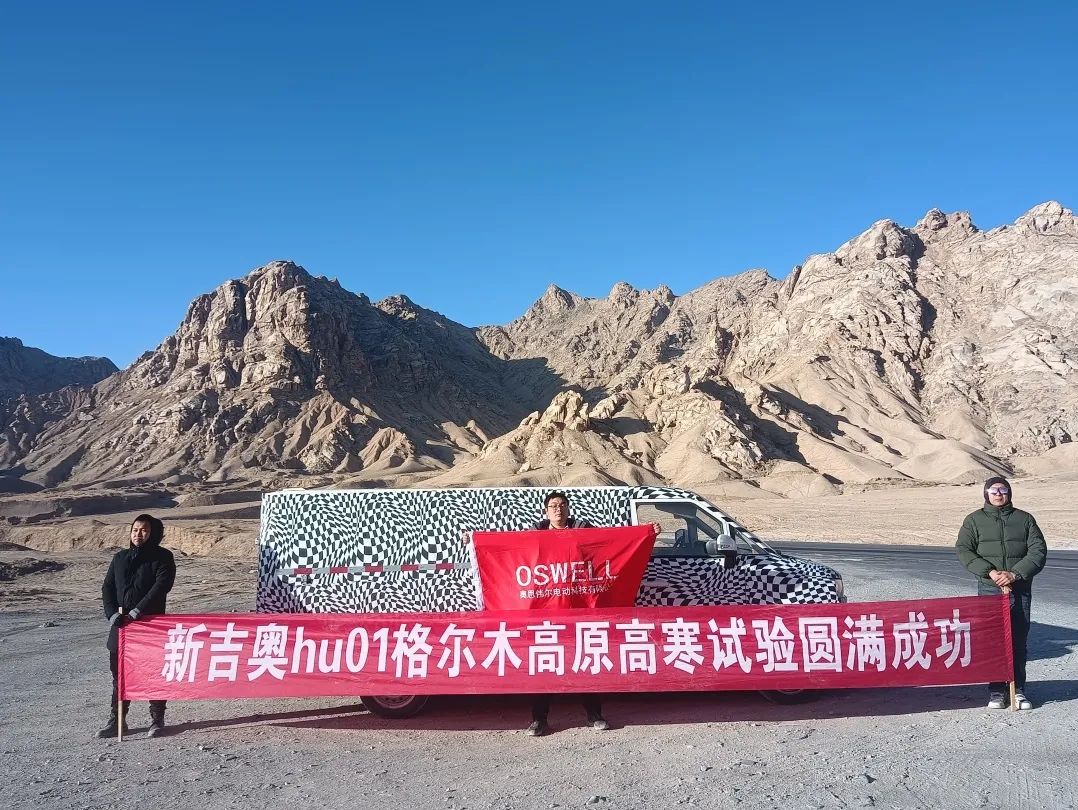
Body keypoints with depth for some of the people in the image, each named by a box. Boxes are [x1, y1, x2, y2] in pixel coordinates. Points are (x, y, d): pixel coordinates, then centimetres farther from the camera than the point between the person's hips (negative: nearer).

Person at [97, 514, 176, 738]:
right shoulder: (119, 557, 14)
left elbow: (161, 587, -14)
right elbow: (107, 587, 10)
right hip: (121, 625, 5)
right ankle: (116, 720, 23)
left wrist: (136, 612, -20)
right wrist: (112, 614, -6)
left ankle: (157, 720, 12)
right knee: (119, 673, 11)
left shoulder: (162, 557, -2)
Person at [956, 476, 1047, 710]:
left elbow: (1038, 550, 0)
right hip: (989, 589, -1)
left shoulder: (1024, 519, 9)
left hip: (1020, 589, 1)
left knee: (1018, 640, 5)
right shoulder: (974, 520, 6)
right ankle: (996, 691, 8)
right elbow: (963, 550, -3)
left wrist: (1015, 573, -14)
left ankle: (1019, 690, 15)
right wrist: (990, 572, -16)